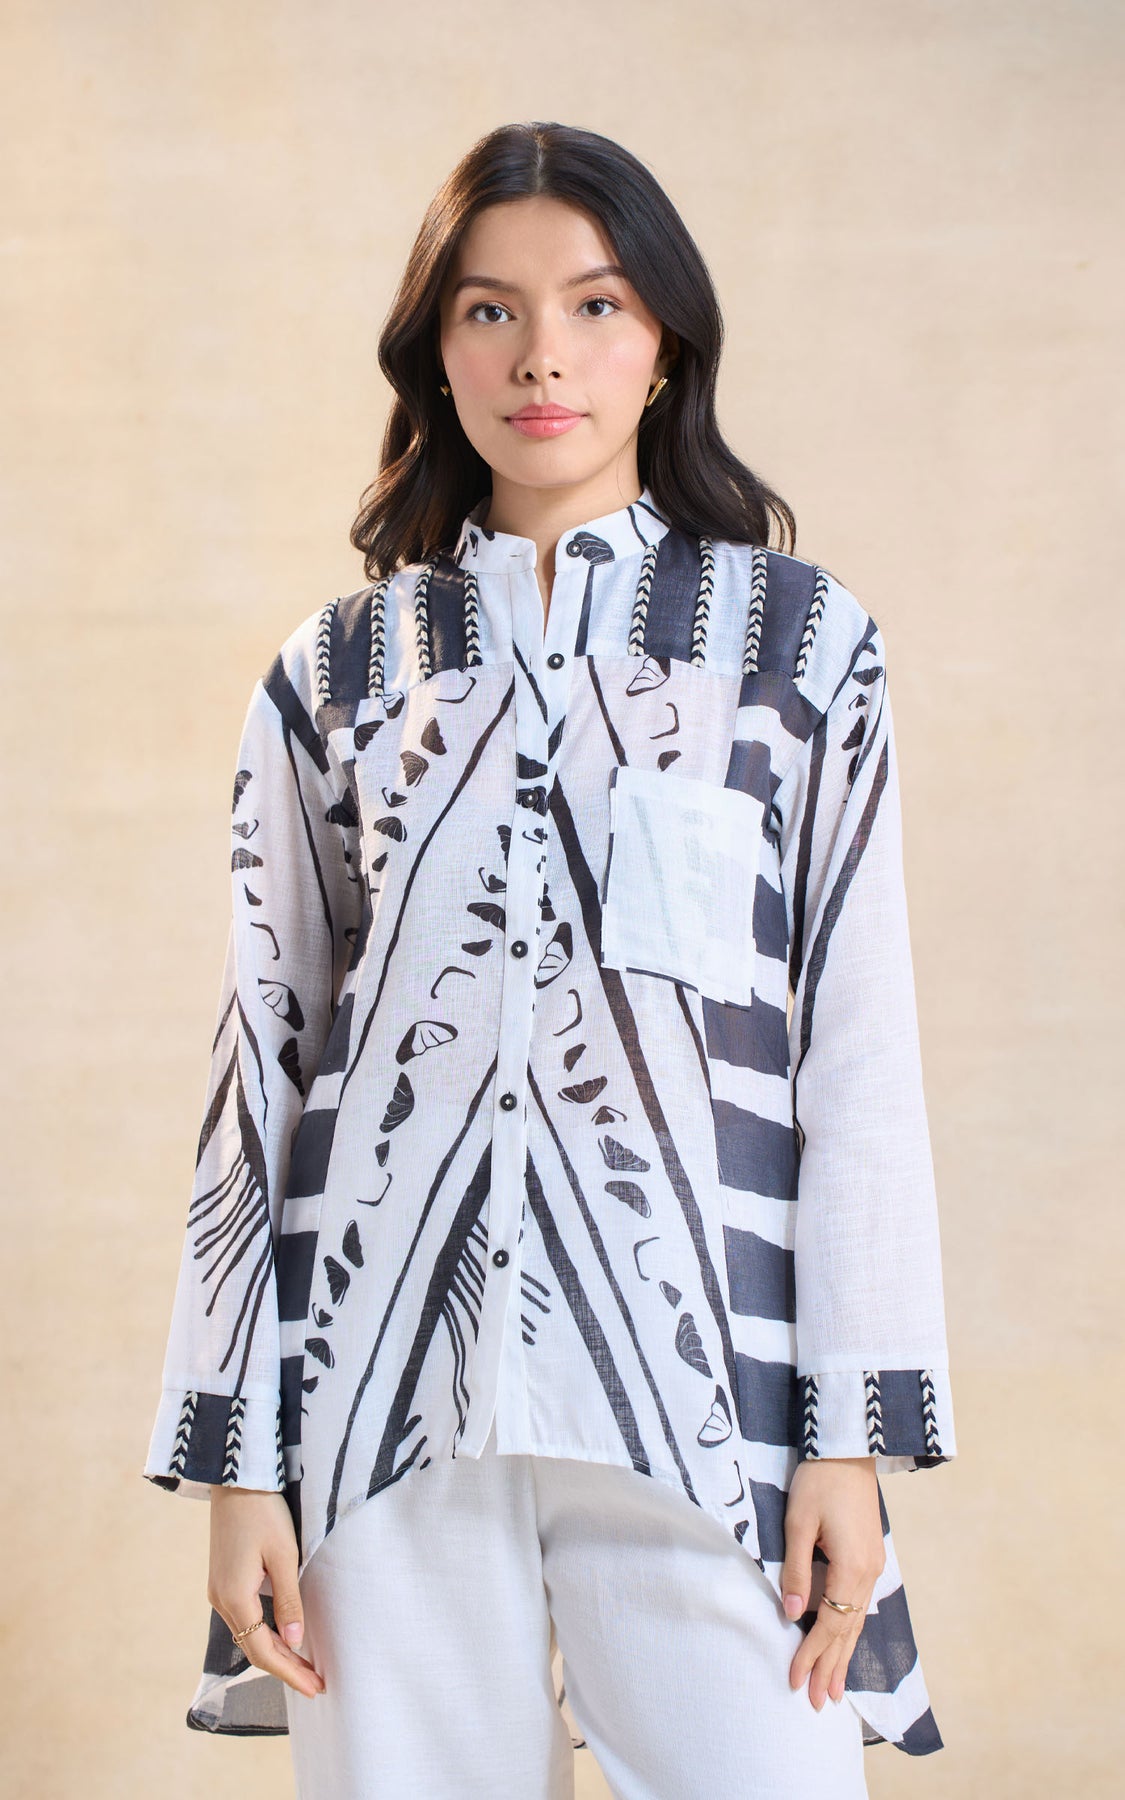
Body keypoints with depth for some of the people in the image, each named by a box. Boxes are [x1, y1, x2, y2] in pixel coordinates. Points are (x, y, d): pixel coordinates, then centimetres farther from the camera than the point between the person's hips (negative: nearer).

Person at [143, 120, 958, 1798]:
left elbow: (861, 1045, 3)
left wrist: (859, 1431, -3)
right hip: (387, 1392, 2)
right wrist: (233, 1454, 4)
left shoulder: (799, 640, 7)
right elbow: (261, 1052, 9)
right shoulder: (339, 670, 10)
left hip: (695, 1374, -1)